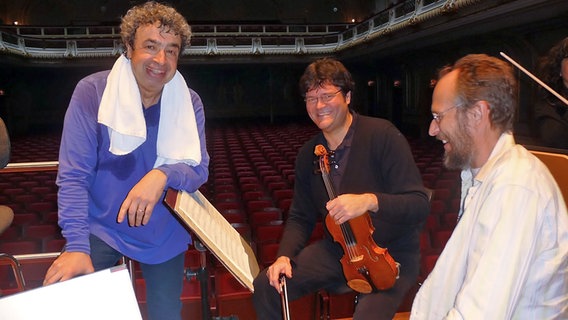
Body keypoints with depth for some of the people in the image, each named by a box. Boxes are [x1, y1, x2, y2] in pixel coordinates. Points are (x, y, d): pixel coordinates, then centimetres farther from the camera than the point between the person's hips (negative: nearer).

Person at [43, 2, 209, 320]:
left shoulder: (189, 102, -7)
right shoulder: (91, 91, -15)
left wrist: (163, 175, -34)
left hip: (164, 234, 2)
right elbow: (73, 175, -16)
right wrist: (76, 245, -26)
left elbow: (199, 169, -11)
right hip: (101, 228, -2)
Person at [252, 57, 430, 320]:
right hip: (337, 249, 5)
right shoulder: (308, 155, 3)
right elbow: (300, 217, 9)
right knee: (265, 286, -7)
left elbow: (419, 204, -19)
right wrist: (284, 255, -9)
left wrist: (370, 200, -36)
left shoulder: (382, 134, -16)